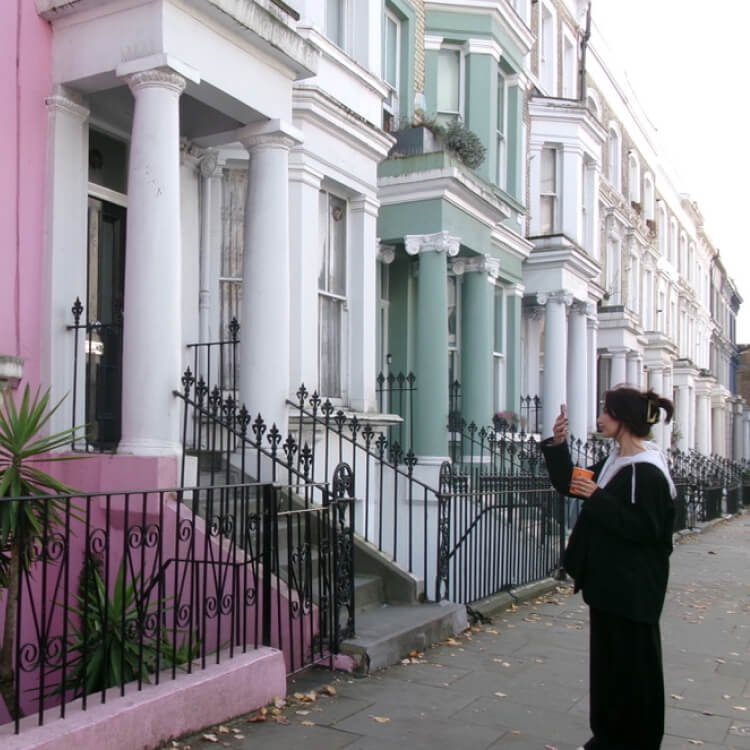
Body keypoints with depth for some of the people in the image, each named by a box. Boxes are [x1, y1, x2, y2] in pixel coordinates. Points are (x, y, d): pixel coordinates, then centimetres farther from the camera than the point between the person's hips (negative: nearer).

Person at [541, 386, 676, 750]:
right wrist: (558, 446, 1)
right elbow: (570, 486, 13)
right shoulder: (613, 461, 9)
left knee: (633, 664, 4)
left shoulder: (648, 471, -19)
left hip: (634, 586, -9)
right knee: (605, 659, 17)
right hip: (607, 579, 9)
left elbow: (644, 528, -23)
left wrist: (598, 499, -24)